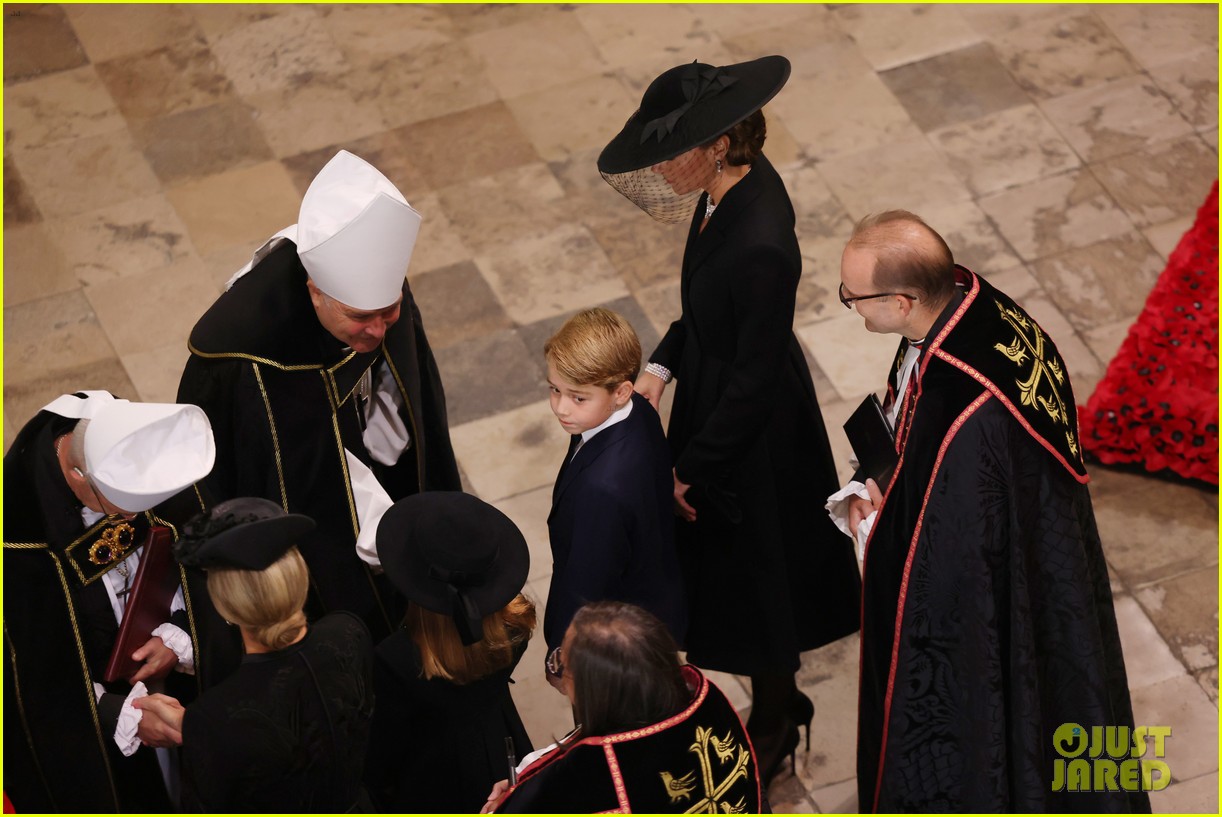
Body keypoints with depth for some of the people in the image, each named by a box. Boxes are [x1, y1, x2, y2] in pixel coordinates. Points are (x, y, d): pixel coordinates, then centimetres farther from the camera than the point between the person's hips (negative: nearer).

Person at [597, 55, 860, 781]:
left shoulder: (760, 246, -37)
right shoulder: (736, 182, -10)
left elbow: (755, 379, -26)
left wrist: (691, 469, -15)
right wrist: (660, 368, -2)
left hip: (752, 431, -8)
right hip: (719, 396, 8)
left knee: (754, 576, 15)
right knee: (745, 568, 27)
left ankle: (774, 726, 40)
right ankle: (779, 699, 51)